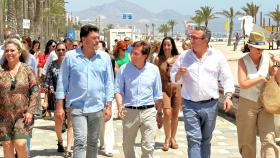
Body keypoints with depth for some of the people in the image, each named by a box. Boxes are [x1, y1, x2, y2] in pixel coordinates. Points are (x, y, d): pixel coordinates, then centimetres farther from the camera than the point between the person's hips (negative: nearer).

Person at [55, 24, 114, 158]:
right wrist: (59, 106, -2)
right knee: (80, 141, -10)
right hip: (77, 107, -3)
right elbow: (62, 81, 0)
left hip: (97, 107, 3)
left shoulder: (104, 58, 2)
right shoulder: (70, 56, -4)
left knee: (93, 142, 15)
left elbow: (109, 82, 6)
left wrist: (108, 106, 2)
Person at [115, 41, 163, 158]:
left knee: (148, 146, -1)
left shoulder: (154, 69, 1)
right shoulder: (124, 69, -2)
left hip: (149, 111, 0)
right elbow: (118, 90, 0)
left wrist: (159, 113, 11)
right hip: (129, 112, 1)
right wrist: (120, 105, -18)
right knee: (127, 145, 13)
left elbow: (157, 95, 8)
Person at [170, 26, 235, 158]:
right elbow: (174, 78, 9)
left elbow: (226, 78, 2)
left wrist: (228, 96, -11)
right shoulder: (184, 56, 1)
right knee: (194, 139, -6)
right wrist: (179, 74, -13)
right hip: (190, 105, -1)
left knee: (206, 139, 15)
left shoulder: (217, 56, 0)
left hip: (210, 105, 1)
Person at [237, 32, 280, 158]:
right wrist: (261, 78, -16)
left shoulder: (267, 58, -4)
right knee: (247, 141, 10)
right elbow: (243, 84, -22)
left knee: (268, 139, -9)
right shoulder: (243, 61, -11)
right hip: (247, 105, -1)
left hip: (265, 105, 2)